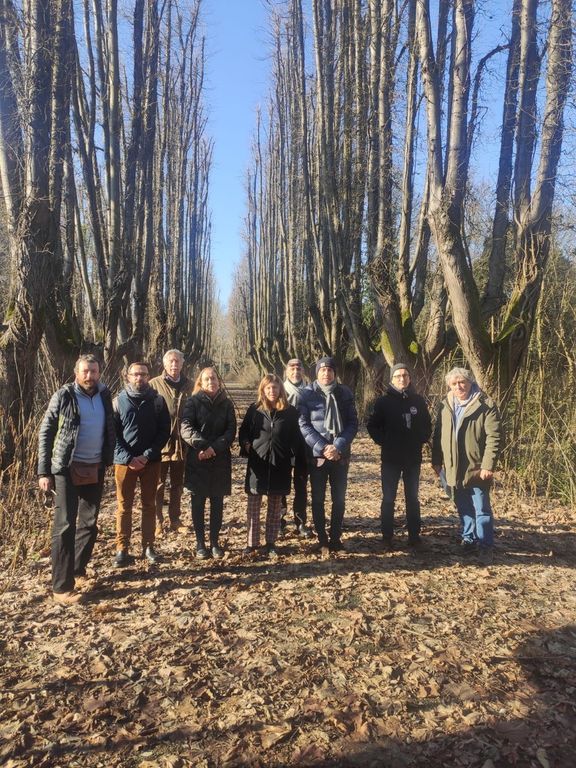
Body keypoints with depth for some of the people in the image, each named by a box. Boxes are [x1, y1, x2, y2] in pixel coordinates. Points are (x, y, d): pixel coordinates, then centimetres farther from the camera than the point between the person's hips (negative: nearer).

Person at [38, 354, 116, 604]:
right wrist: (44, 472, -10)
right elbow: (46, 433, -7)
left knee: (89, 524, 13)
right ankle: (62, 587, 3)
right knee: (65, 525, -3)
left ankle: (78, 568, 32)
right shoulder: (64, 396, -9)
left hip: (95, 469, 5)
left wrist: (108, 460, 3)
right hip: (67, 469, -5)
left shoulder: (104, 395, 3)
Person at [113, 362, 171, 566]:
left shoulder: (157, 400, 1)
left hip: (151, 461, 1)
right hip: (125, 461, -1)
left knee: (149, 505, 10)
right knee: (124, 507, 6)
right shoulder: (119, 401, -1)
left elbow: (164, 431, -1)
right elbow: (112, 433, -3)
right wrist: (128, 458, -13)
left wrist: (148, 455, -12)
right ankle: (122, 549, 15)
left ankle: (148, 547, 20)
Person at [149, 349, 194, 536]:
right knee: (159, 484, 5)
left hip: (181, 443, 4)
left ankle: (174, 519, 28)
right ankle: (158, 521, 16)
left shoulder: (189, 386, 5)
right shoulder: (154, 385, -4)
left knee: (178, 484, 15)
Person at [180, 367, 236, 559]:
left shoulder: (226, 404, 6)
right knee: (198, 502, 5)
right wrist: (203, 445, -26)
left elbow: (231, 430, -2)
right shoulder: (193, 402, -1)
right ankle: (200, 543, 15)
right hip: (197, 459, -2)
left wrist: (215, 447, -17)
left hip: (220, 460, 2)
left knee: (217, 502, 8)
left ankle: (215, 542, 19)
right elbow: (186, 428, -13)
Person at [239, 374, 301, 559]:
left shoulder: (290, 411, 2)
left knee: (275, 506, 8)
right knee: (253, 505, 4)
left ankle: (271, 543, 19)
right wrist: (246, 445, -7)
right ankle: (252, 542, 15)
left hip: (280, 465, 0)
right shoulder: (254, 409, 3)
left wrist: (294, 457, -4)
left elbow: (295, 437, 6)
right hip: (257, 463, 0)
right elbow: (243, 431, 10)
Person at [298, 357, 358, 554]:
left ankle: (335, 538, 24)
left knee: (339, 499, 9)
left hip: (340, 455, 2)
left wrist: (338, 446, -15)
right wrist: (322, 447, -17)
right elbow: (303, 425, -8)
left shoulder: (345, 394, 1)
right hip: (317, 455, -1)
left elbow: (353, 423, -1)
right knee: (318, 499, 7)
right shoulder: (308, 394, -4)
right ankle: (322, 540, 20)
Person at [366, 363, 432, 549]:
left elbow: (427, 425, 12)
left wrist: (421, 440, 1)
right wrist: (383, 442, -7)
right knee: (388, 498, 3)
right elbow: (372, 424, 0)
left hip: (413, 458, 2)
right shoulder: (384, 401, -4)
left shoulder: (418, 401, 3)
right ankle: (387, 537, 12)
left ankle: (414, 535, 19)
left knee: (412, 498, 10)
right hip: (390, 458, -2)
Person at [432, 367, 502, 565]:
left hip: (477, 468, -5)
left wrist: (488, 465, -19)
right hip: (454, 469, 5)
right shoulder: (445, 405, 7)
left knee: (482, 509, 3)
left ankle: (486, 546, 14)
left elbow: (494, 437, -14)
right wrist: (437, 461, 10)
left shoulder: (486, 405, -10)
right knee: (463, 508, 17)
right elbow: (438, 434, 13)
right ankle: (469, 539, 31)